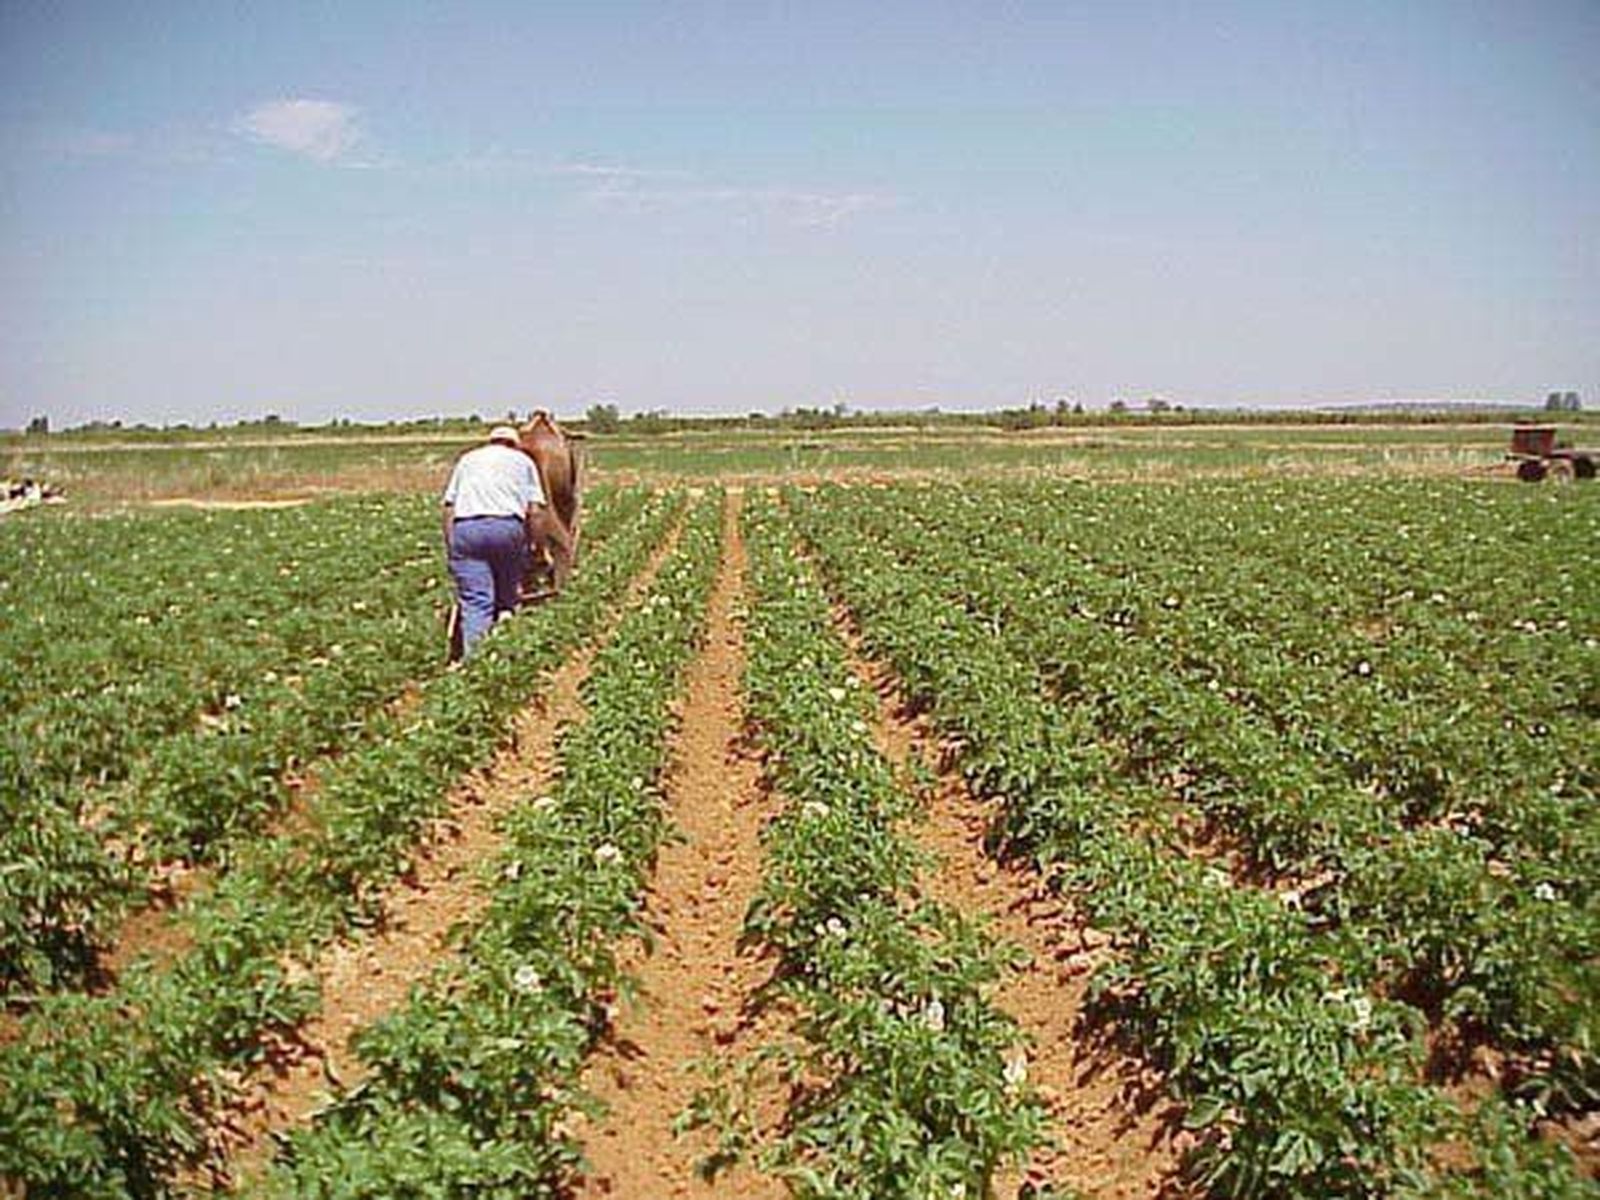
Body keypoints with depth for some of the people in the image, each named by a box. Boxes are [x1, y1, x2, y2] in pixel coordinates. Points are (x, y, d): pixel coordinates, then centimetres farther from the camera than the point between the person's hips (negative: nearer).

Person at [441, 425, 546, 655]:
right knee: (507, 600, 10)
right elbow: (535, 509, 12)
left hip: (465, 528, 1)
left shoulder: (468, 459, 29)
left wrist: (450, 546, 17)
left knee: (475, 603, -5)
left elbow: (449, 506, 17)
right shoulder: (523, 460, 24)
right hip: (508, 526, -1)